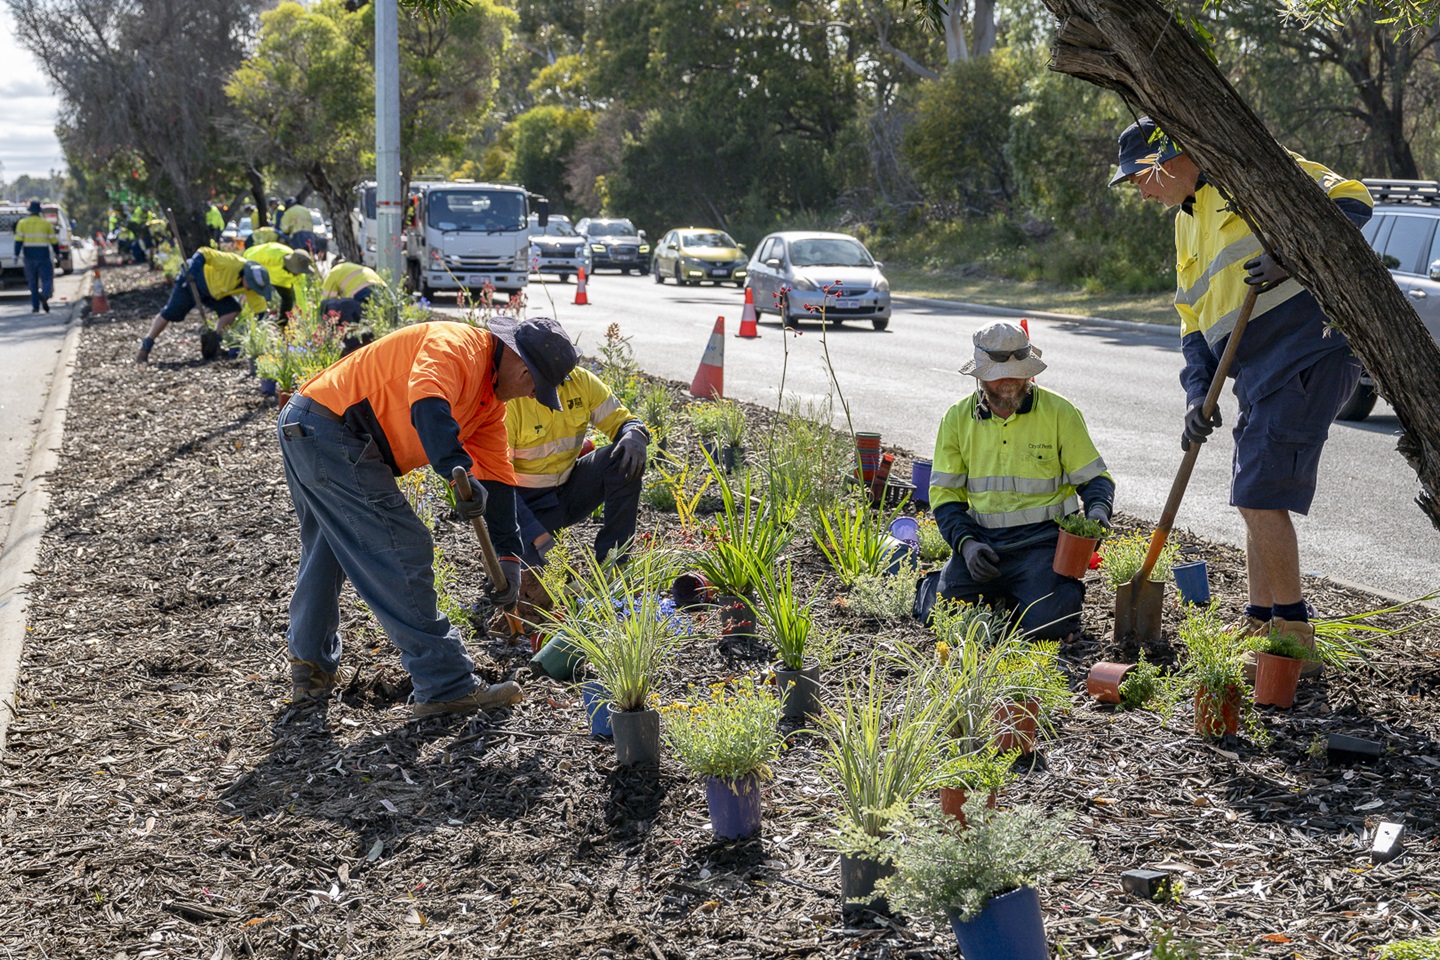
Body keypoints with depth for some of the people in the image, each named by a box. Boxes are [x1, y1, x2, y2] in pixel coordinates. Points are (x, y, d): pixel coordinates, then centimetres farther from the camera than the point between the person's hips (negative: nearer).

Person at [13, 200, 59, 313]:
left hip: (29, 257, 1)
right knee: (46, 279, 1)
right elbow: (54, 241, 5)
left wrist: (16, 255, -3)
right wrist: (57, 254, 16)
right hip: (43, 256, -1)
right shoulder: (46, 223, 2)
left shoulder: (22, 223, 3)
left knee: (32, 282, 10)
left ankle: (35, 306, 9)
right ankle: (44, 295, -30)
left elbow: (18, 240, -4)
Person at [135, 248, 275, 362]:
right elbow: (204, 253, -33)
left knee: (233, 310, -10)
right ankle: (145, 347, 4)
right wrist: (193, 270, -43)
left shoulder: (252, 285, -14)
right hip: (192, 281, -7)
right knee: (170, 313, -8)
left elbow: (259, 309, -6)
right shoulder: (232, 263, -36)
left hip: (213, 291, 7)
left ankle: (212, 342, 0)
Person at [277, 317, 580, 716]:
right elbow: (427, 403, -36)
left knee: (328, 553, 25)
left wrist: (508, 555, 8)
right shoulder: (457, 344, -16)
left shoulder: (490, 401, 15)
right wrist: (460, 472, -45)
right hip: (331, 431, -11)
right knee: (403, 554, -10)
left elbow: (496, 474, 13)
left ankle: (309, 667, 41)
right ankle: (445, 686, -7)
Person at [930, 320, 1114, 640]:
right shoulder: (957, 419, 4)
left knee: (1046, 624, -24)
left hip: (1042, 538, -3)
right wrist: (966, 542, -11)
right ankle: (1001, 594, 16)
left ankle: (1067, 589, 13)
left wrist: (1097, 511, -18)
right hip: (983, 538, 3)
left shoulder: (1060, 412, -2)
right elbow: (944, 491, 6)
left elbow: (1094, 477, 5)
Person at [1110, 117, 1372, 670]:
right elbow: (1194, 323, 21)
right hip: (1259, 376, 9)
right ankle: (1260, 624, 27)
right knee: (1254, 501, 15)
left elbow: (1351, 201, -11)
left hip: (1307, 359, -9)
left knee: (1260, 497, -12)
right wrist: (1198, 395, 8)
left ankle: (1295, 637, -1)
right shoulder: (1187, 224, 22)